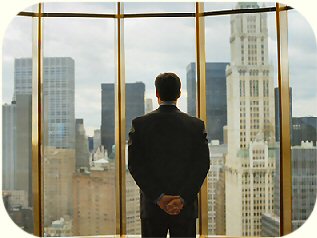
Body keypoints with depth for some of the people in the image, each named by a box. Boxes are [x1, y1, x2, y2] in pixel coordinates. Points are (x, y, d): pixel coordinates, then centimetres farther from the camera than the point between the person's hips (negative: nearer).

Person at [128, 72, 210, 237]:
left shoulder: (139, 124, -3)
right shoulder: (196, 125, -2)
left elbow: (135, 165, -8)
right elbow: (202, 165, -8)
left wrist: (158, 197, -10)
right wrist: (183, 198, -11)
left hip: (151, 207, 0)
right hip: (187, 208, 0)